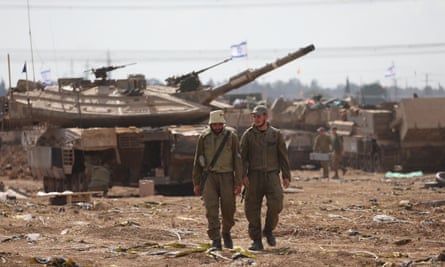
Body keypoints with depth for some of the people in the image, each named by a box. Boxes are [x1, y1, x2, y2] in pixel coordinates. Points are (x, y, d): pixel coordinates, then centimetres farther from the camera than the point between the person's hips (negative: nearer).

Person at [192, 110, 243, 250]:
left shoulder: (231, 136, -4)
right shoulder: (204, 137, 0)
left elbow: (237, 160, -4)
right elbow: (198, 161, 5)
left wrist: (238, 182, -9)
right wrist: (196, 183, 4)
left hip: (226, 177, 0)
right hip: (209, 176, 0)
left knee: (228, 208, 4)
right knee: (211, 208, -12)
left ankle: (226, 232, 33)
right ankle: (215, 240, -10)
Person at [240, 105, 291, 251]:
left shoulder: (276, 134, 6)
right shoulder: (248, 134, 4)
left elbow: (283, 156, 8)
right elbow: (242, 156, 1)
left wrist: (286, 176, 3)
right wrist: (243, 175, -10)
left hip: (272, 175, 0)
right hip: (254, 176, 0)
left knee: (275, 204, -17)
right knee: (253, 209, -2)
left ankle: (268, 230, 8)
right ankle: (257, 241, 5)